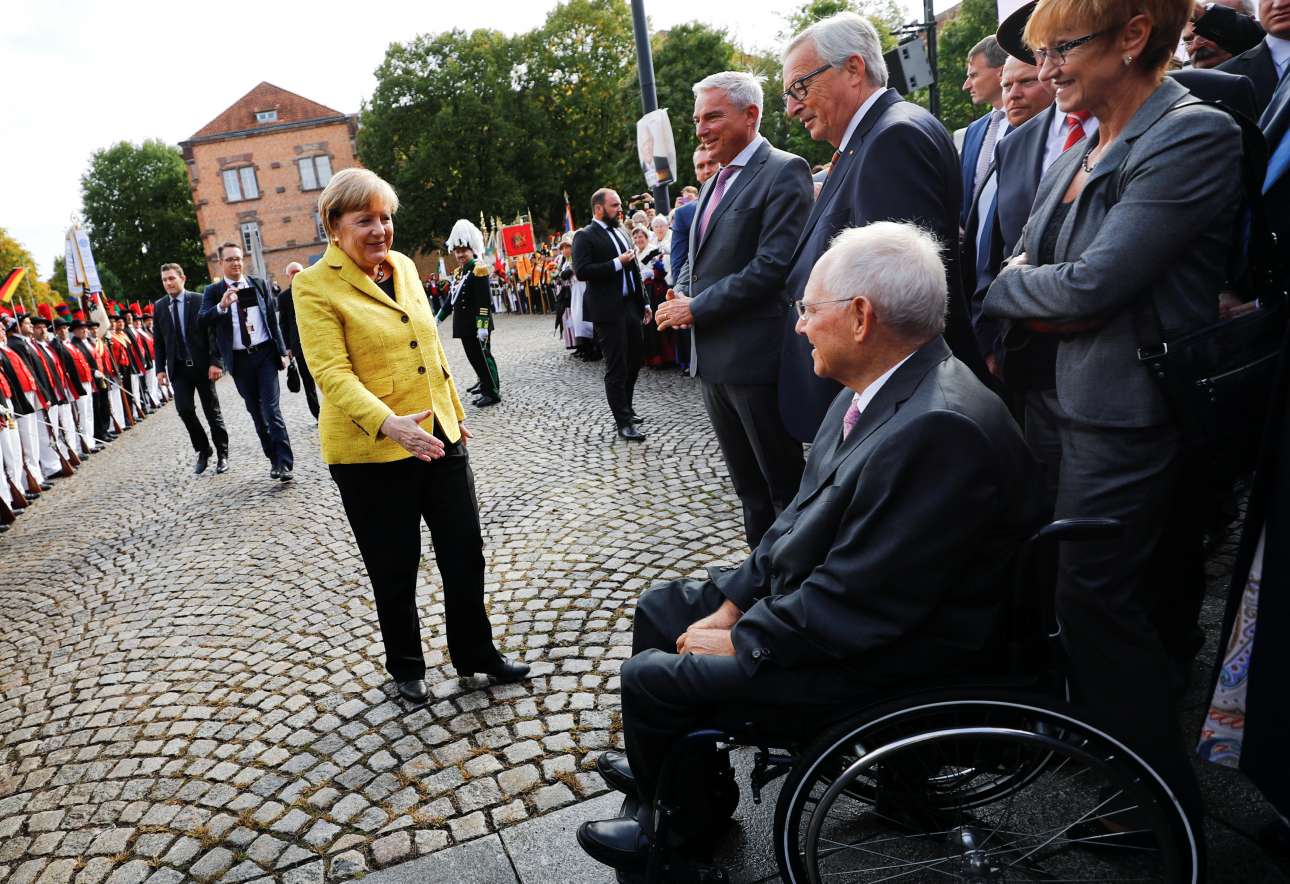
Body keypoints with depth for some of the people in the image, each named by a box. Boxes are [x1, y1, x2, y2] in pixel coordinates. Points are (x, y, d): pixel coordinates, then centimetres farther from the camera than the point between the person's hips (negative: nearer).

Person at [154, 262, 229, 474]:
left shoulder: (199, 300, -4)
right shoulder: (159, 306, 7)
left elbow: (213, 332, -7)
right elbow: (159, 340, 10)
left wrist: (216, 362, -14)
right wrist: (161, 367, 4)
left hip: (202, 365, -3)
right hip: (178, 367, 3)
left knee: (212, 411, 4)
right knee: (184, 409, -7)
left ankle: (222, 455, 16)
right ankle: (203, 451, 12)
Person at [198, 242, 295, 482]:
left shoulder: (259, 284, 7)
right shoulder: (213, 291, 3)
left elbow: (273, 319, 9)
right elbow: (201, 320, -11)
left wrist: (282, 351, 4)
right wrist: (221, 306, -29)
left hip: (265, 354, -1)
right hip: (239, 360, 1)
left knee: (271, 409, -9)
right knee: (256, 412, 9)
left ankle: (284, 463, -9)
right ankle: (274, 459, 19)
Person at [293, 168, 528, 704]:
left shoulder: (403, 266, 9)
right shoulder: (315, 287, -10)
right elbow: (332, 373, -20)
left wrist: (455, 413, 19)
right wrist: (388, 423, -35)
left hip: (440, 438, 6)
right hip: (370, 453, -5)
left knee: (465, 553, 11)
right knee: (395, 571, 10)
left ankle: (474, 653, 32)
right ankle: (405, 667, 33)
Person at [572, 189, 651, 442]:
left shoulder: (620, 233, 17)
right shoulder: (585, 236, -6)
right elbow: (581, 271, -18)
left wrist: (644, 302, 16)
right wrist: (617, 263, -18)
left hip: (630, 305, 8)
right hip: (608, 310, -8)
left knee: (634, 360, 14)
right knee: (616, 368, -4)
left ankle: (626, 409, 31)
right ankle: (624, 423, 1)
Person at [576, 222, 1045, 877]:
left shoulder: (940, 428, -32)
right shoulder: (876, 388, 0)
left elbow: (856, 608, -28)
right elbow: (804, 515, 6)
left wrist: (738, 642, -15)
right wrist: (733, 600, 1)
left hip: (885, 658, -9)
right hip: (812, 596, 9)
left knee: (650, 677, -5)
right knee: (662, 609, 14)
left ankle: (682, 825, 25)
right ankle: (675, 768, 35)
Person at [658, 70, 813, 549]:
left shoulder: (784, 172, -10)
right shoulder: (716, 181, 17)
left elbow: (773, 264, -20)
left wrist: (697, 309, -15)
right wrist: (680, 296, 1)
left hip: (756, 354, -9)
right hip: (712, 356, 9)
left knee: (783, 482, 3)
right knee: (748, 485, 18)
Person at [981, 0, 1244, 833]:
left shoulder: (1194, 135, -17)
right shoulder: (1083, 151, 10)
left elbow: (1090, 284, -23)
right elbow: (1027, 262, 11)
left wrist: (1010, 287, -6)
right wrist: (1036, 296, -11)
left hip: (1130, 414, -8)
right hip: (1086, 401, 8)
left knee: (1096, 599, 1)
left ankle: (1165, 795, 21)